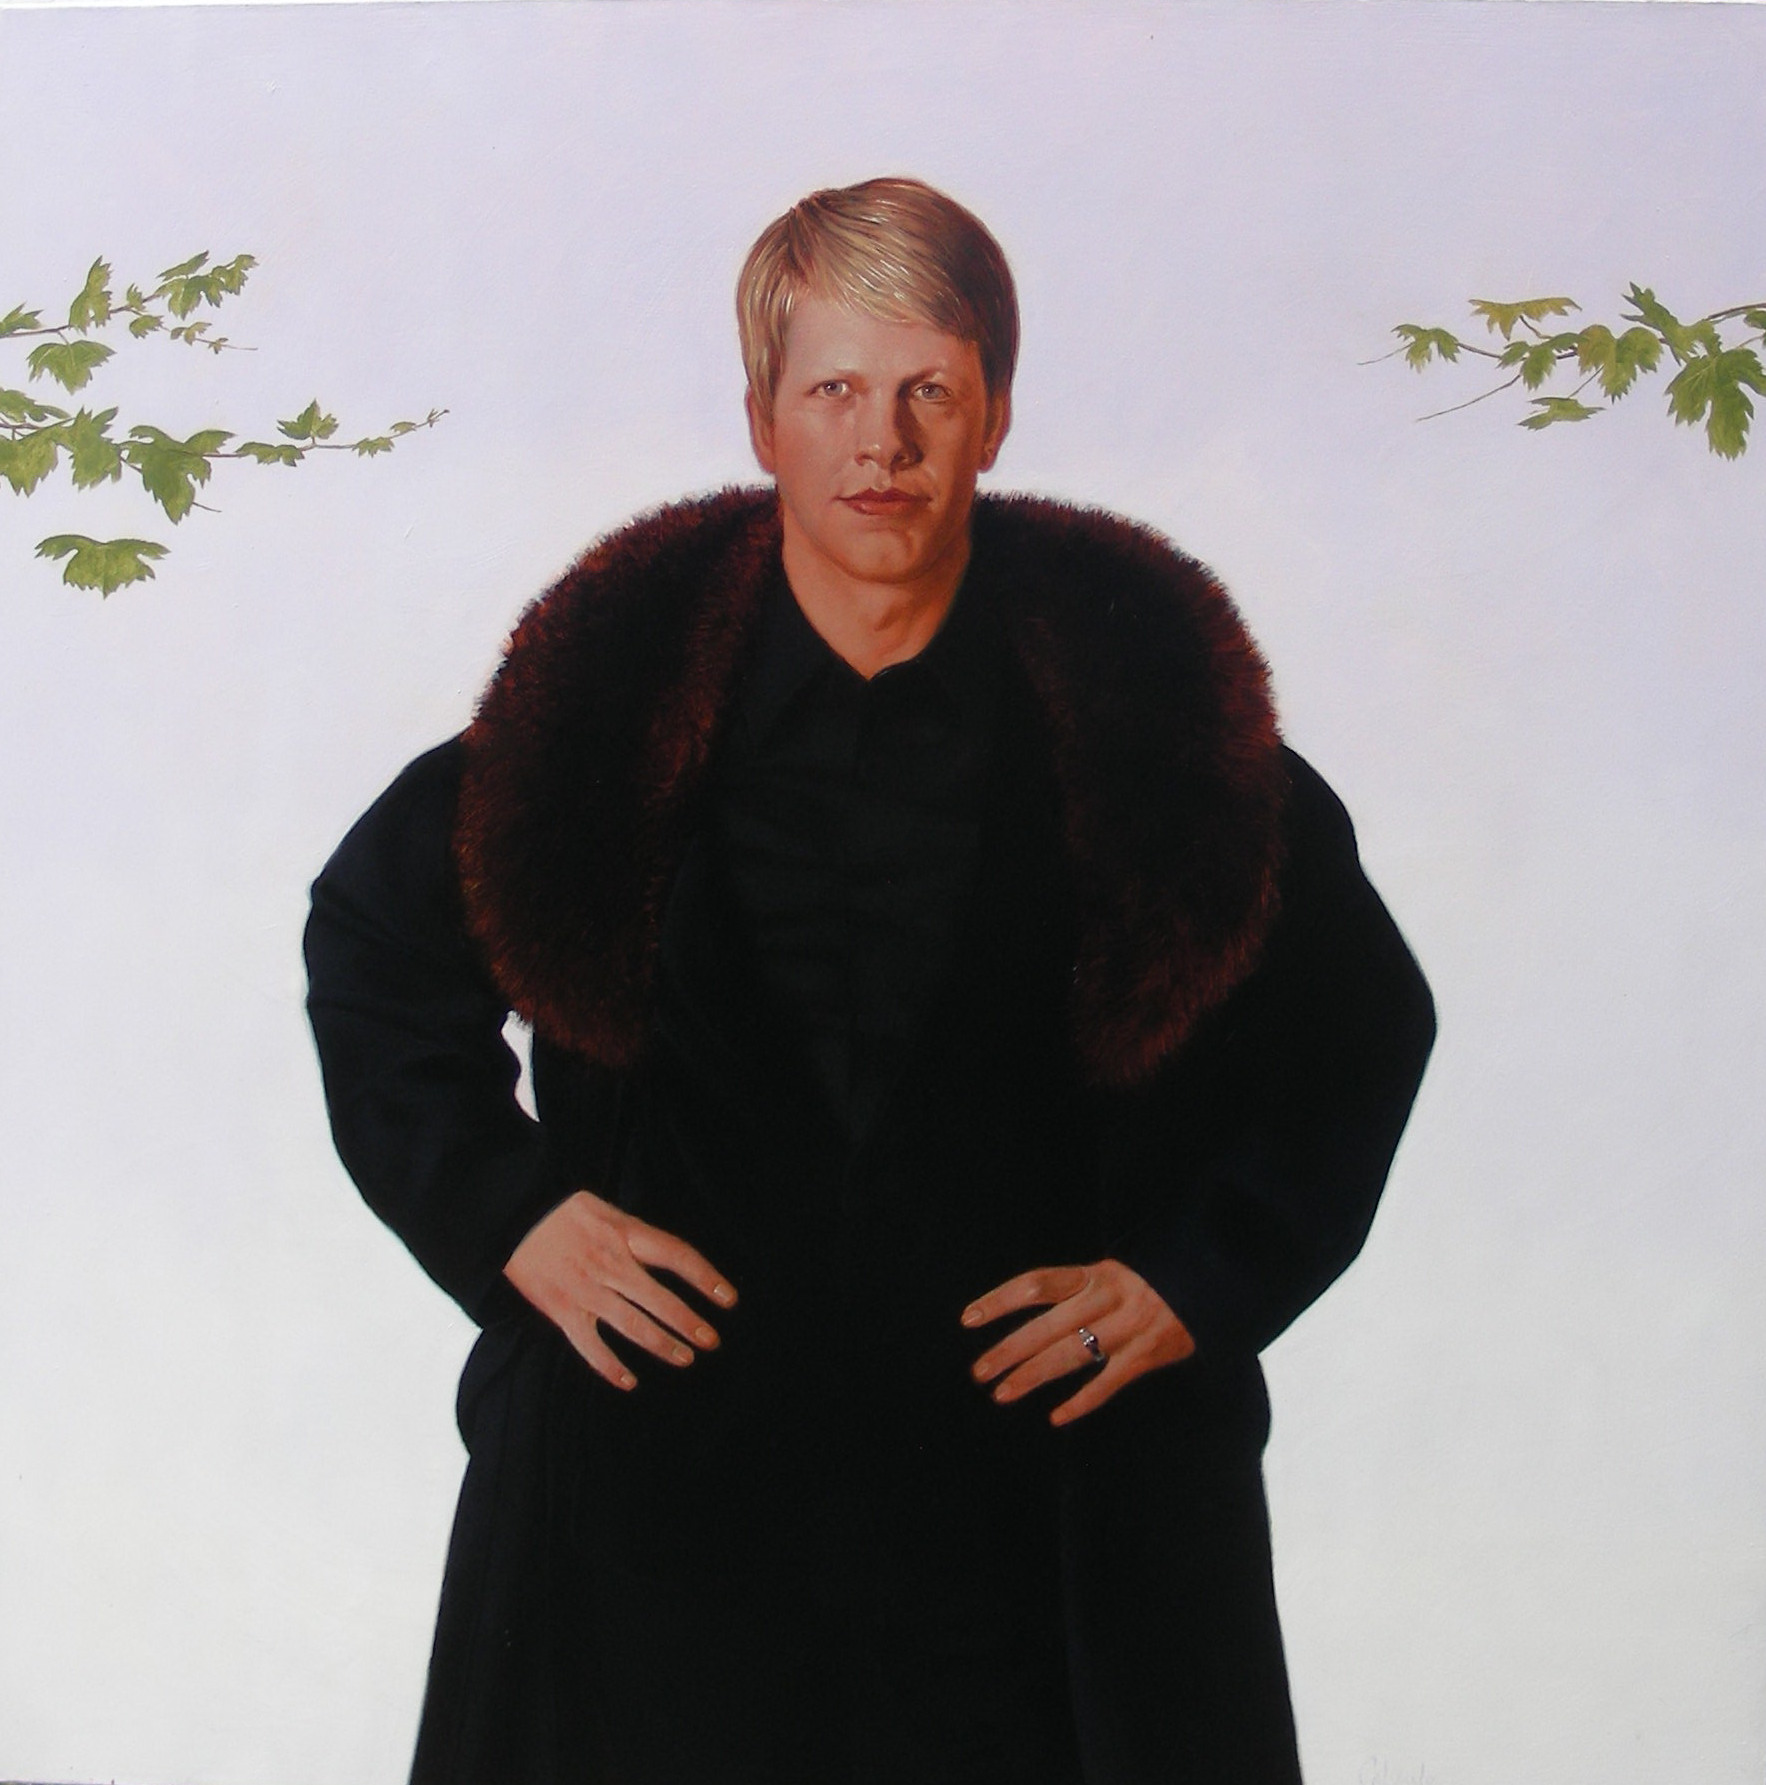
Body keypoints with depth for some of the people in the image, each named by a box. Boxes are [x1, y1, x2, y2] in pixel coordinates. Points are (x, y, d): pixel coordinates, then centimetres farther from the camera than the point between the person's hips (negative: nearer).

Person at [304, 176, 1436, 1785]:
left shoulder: (1145, 691, -4)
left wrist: (1203, 1272, -2)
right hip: (663, 1485, 1)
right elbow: (371, 934, 11)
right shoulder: (621, 684, -3)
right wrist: (505, 1212, 1)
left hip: (1055, 1460, 0)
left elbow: (1359, 1013, 8)